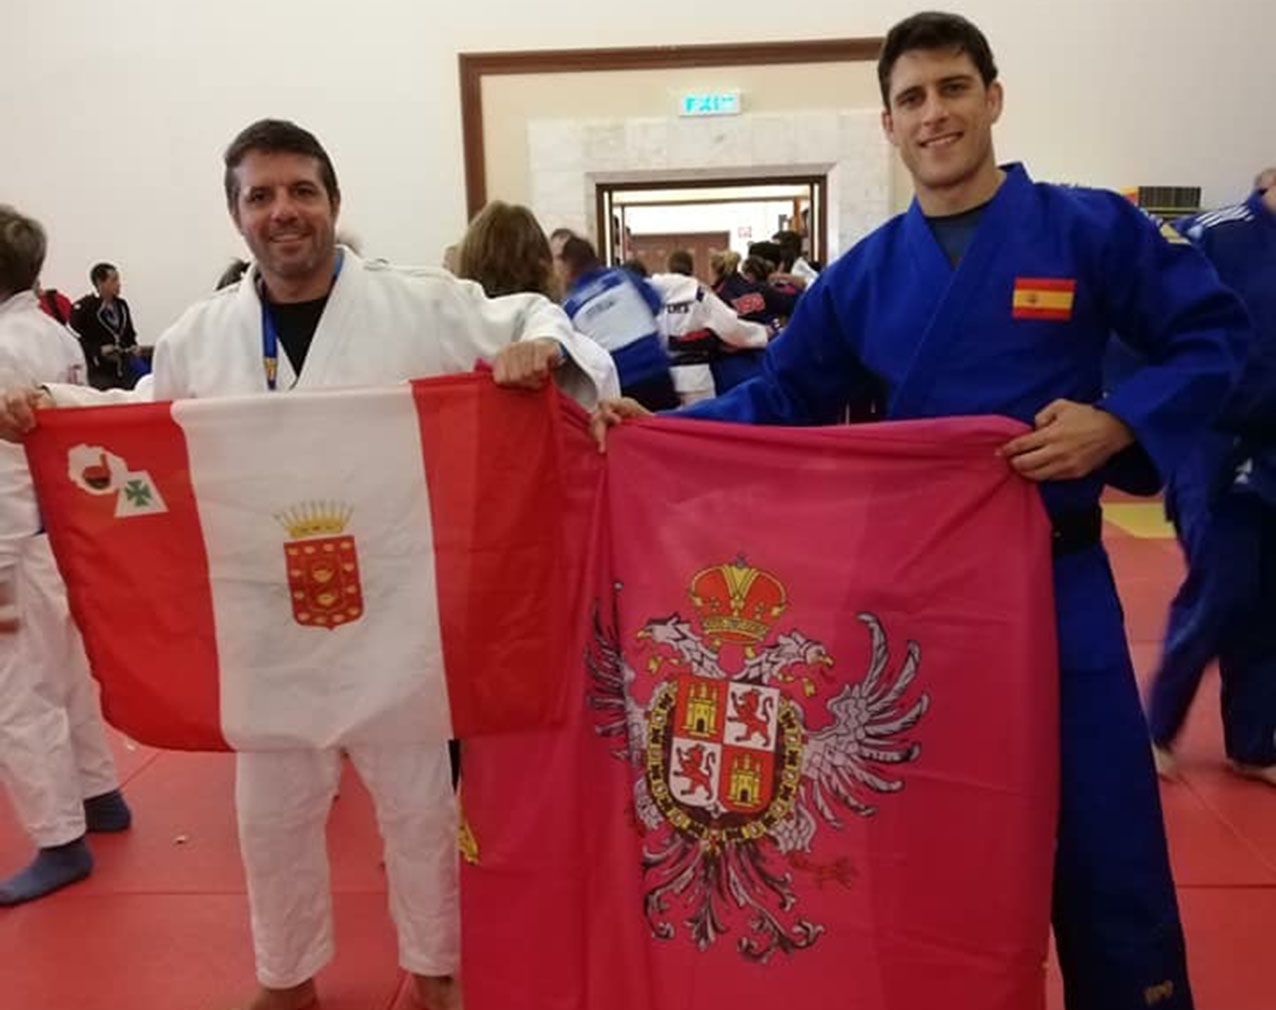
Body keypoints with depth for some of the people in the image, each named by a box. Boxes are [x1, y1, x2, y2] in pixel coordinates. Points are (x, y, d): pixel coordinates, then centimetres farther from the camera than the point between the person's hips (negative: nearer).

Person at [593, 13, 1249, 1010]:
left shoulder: (1092, 230, -4)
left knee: (1101, 845, 6)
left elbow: (1212, 336, 0)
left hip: (1054, 584, -2)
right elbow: (781, 400, 6)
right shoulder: (862, 275, 3)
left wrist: (1118, 423, -17)